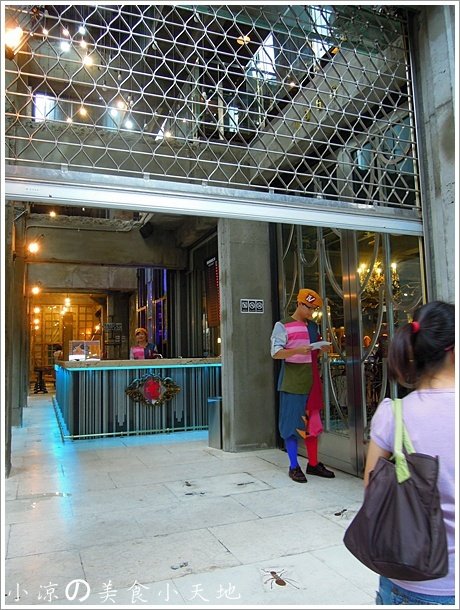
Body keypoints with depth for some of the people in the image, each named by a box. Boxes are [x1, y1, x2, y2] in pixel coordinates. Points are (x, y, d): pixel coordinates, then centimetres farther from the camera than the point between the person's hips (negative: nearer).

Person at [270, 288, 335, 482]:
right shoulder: (283, 326, -5)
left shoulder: (313, 326, 15)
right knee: (292, 423, -1)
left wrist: (323, 350, 1)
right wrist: (297, 350, -26)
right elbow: (275, 352, -12)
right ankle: (294, 467, 10)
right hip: (292, 383, -6)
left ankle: (313, 464, 23)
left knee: (313, 422, 11)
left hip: (312, 382, 6)